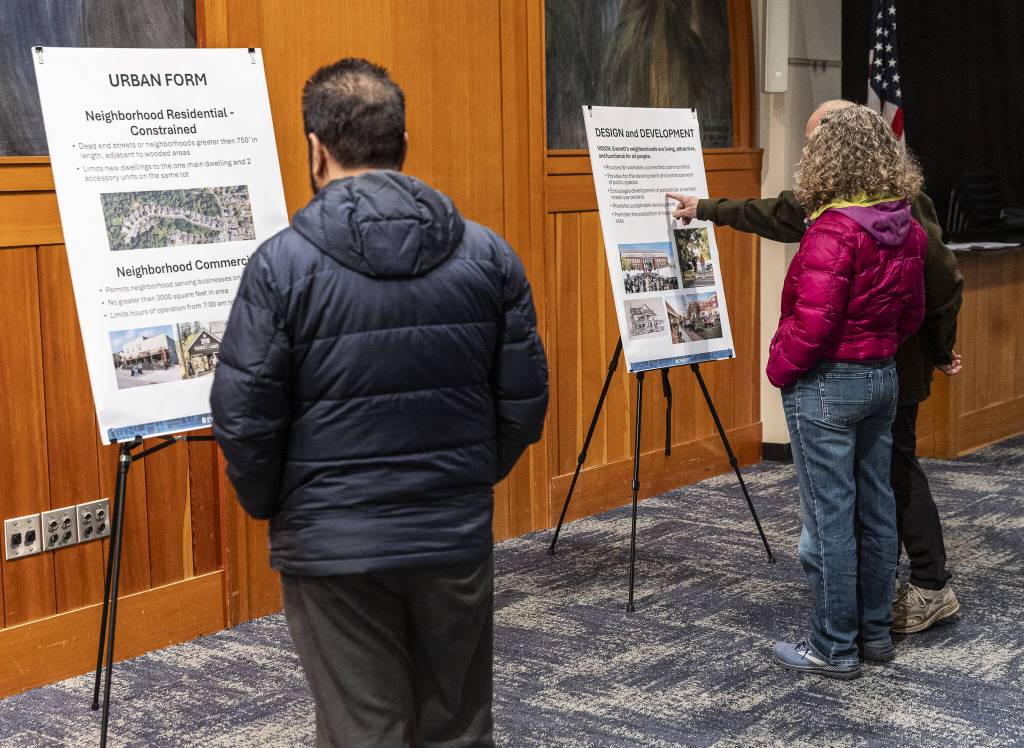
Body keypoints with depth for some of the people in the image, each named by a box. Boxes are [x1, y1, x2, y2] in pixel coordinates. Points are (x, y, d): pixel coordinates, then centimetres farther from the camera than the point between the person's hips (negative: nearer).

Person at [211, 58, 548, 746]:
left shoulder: (282, 264, -12)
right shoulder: (487, 254, -2)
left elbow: (243, 418, -10)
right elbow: (525, 399, 2)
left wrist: (271, 507, 8)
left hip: (334, 549, -3)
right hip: (459, 538, 3)